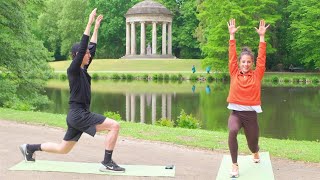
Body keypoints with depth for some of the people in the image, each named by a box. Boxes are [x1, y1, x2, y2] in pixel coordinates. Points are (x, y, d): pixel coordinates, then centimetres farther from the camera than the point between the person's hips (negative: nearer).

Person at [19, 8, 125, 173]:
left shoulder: (82, 70, 13)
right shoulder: (73, 70, -10)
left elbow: (92, 47, 19)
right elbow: (82, 47, -18)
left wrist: (96, 27, 22)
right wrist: (89, 23, -17)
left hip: (78, 115, 9)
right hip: (78, 114, -9)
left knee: (62, 149, 20)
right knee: (114, 125, -18)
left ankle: (30, 148, 31)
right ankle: (107, 163, -14)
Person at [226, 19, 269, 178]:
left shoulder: (256, 75, 1)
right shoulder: (234, 74, 2)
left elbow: (261, 58, -2)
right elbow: (231, 56, 0)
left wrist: (262, 36, -4)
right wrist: (232, 35, -3)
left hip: (251, 114, 1)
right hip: (236, 112, -1)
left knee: (252, 144, 15)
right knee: (232, 132, -33)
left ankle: (256, 153, 56)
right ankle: (235, 165, -18)